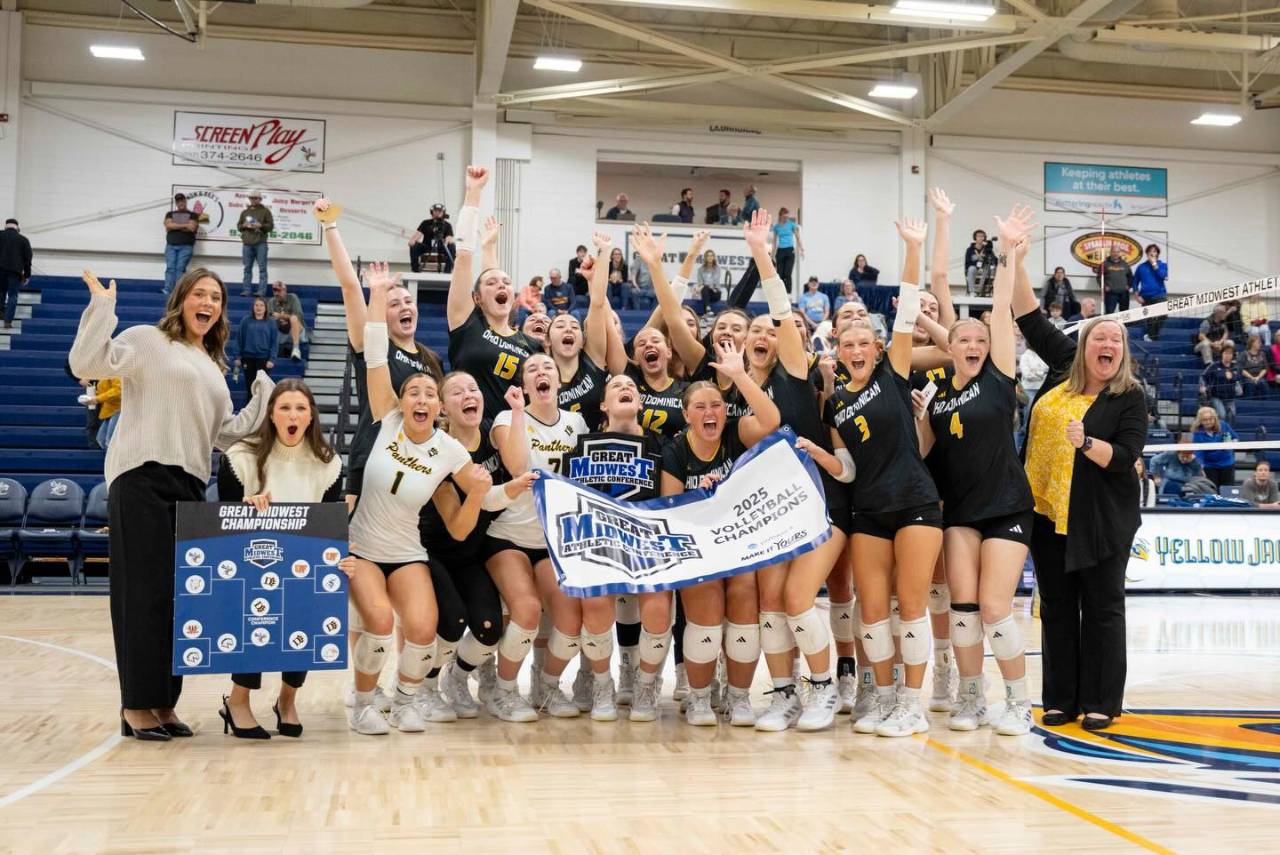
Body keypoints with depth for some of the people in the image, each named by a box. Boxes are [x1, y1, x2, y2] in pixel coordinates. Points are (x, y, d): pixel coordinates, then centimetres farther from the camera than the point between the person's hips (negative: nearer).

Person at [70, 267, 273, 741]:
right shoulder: (147, 340, 3)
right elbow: (87, 363, -10)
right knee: (145, 592, -6)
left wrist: (264, 400, 16)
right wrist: (102, 305, -12)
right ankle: (137, 705, 1)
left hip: (190, 486, 7)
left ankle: (164, 702, 15)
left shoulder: (213, 368, 24)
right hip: (142, 479, -7)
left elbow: (225, 433, 22)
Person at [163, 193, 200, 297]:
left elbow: (192, 228, -6)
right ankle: (167, 290, -19)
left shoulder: (193, 215, 11)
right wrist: (184, 225, -7)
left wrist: (175, 227, -2)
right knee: (170, 268, -10)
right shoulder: (170, 214, 19)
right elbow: (168, 225, -1)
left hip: (186, 246, -2)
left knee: (180, 268, -12)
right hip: (171, 246, 2)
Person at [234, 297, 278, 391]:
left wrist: (271, 359, -8)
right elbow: (239, 339, 5)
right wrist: (238, 357, 0)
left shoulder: (271, 323, 2)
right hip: (248, 357, 1)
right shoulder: (246, 321, 3)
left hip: (263, 358, -1)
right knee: (250, 384, 7)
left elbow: (274, 343, 0)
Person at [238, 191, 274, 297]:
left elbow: (270, 225, 1)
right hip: (247, 243, 4)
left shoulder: (265, 211, 5)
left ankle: (262, 291, -6)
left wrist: (261, 225, -14)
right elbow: (238, 226, 17)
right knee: (247, 268, 4)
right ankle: (246, 290, 6)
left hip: (260, 243, -4)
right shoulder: (245, 212, 16)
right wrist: (244, 225, -4)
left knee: (262, 268, -5)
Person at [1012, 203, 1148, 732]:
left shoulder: (1130, 397, -5)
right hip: (1047, 510, 4)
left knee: (1102, 608, 2)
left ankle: (1101, 702, 10)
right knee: (1057, 608, 8)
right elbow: (1030, 318, 8)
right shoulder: (1063, 367, 6)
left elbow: (1124, 457, -12)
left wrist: (1086, 443, -29)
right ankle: (1061, 700, 16)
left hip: (1100, 517, -4)